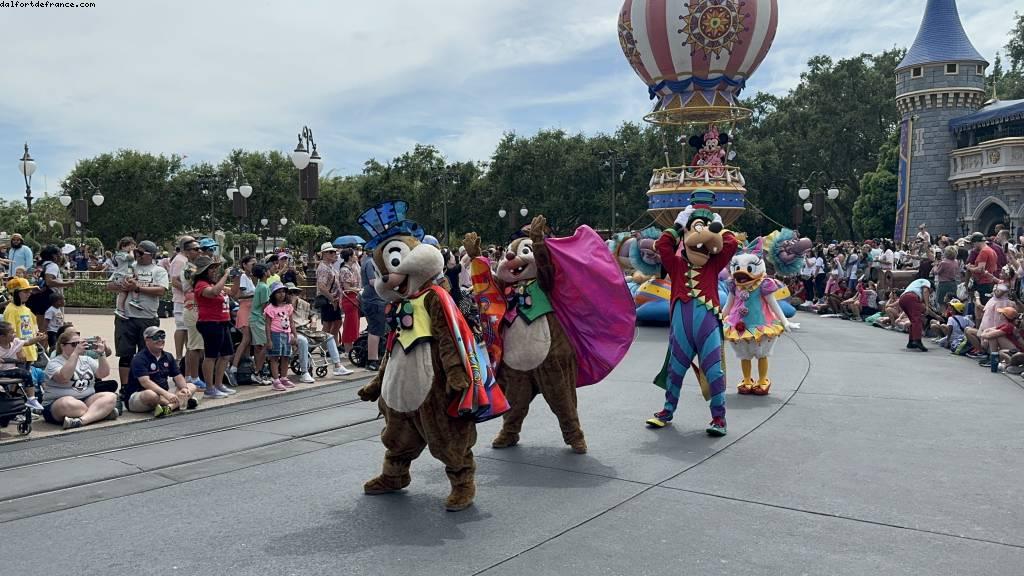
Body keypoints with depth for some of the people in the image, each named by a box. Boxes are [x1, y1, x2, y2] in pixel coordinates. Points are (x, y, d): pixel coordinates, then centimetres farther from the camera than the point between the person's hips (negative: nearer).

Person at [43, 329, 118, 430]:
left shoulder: (86, 359, 15)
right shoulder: (54, 362, -1)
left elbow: (104, 374, 2)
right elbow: (64, 377, -23)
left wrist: (101, 354, -11)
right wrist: (76, 353, -25)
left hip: (87, 400, 5)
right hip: (57, 404, -5)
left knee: (110, 397, -22)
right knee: (68, 404, -40)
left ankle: (80, 421, -39)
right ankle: (103, 412, -24)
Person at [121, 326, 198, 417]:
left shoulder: (168, 357, 10)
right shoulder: (139, 359, -14)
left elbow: (178, 377, 9)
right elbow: (145, 382, -27)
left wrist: (184, 388, -15)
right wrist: (166, 394, -37)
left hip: (162, 394, 8)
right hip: (137, 397, -8)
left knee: (192, 387, -6)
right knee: (150, 394, -42)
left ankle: (169, 407, -33)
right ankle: (179, 403, -18)